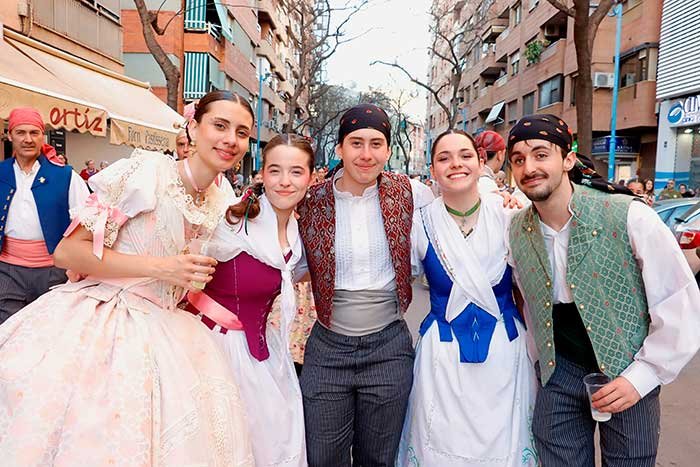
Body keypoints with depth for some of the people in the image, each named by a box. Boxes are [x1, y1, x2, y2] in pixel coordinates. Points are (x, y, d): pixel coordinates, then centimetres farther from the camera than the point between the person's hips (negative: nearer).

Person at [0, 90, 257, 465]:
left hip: (164, 332, 6)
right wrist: (159, 268, -18)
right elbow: (67, 251, -14)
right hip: (99, 324, -5)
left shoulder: (221, 204, 8)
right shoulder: (147, 171, -12)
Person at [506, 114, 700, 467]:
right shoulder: (516, 230, -7)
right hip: (558, 374, 3)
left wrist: (642, 376, -14)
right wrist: (543, 361, 7)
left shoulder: (629, 217, -19)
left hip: (628, 377, -2)